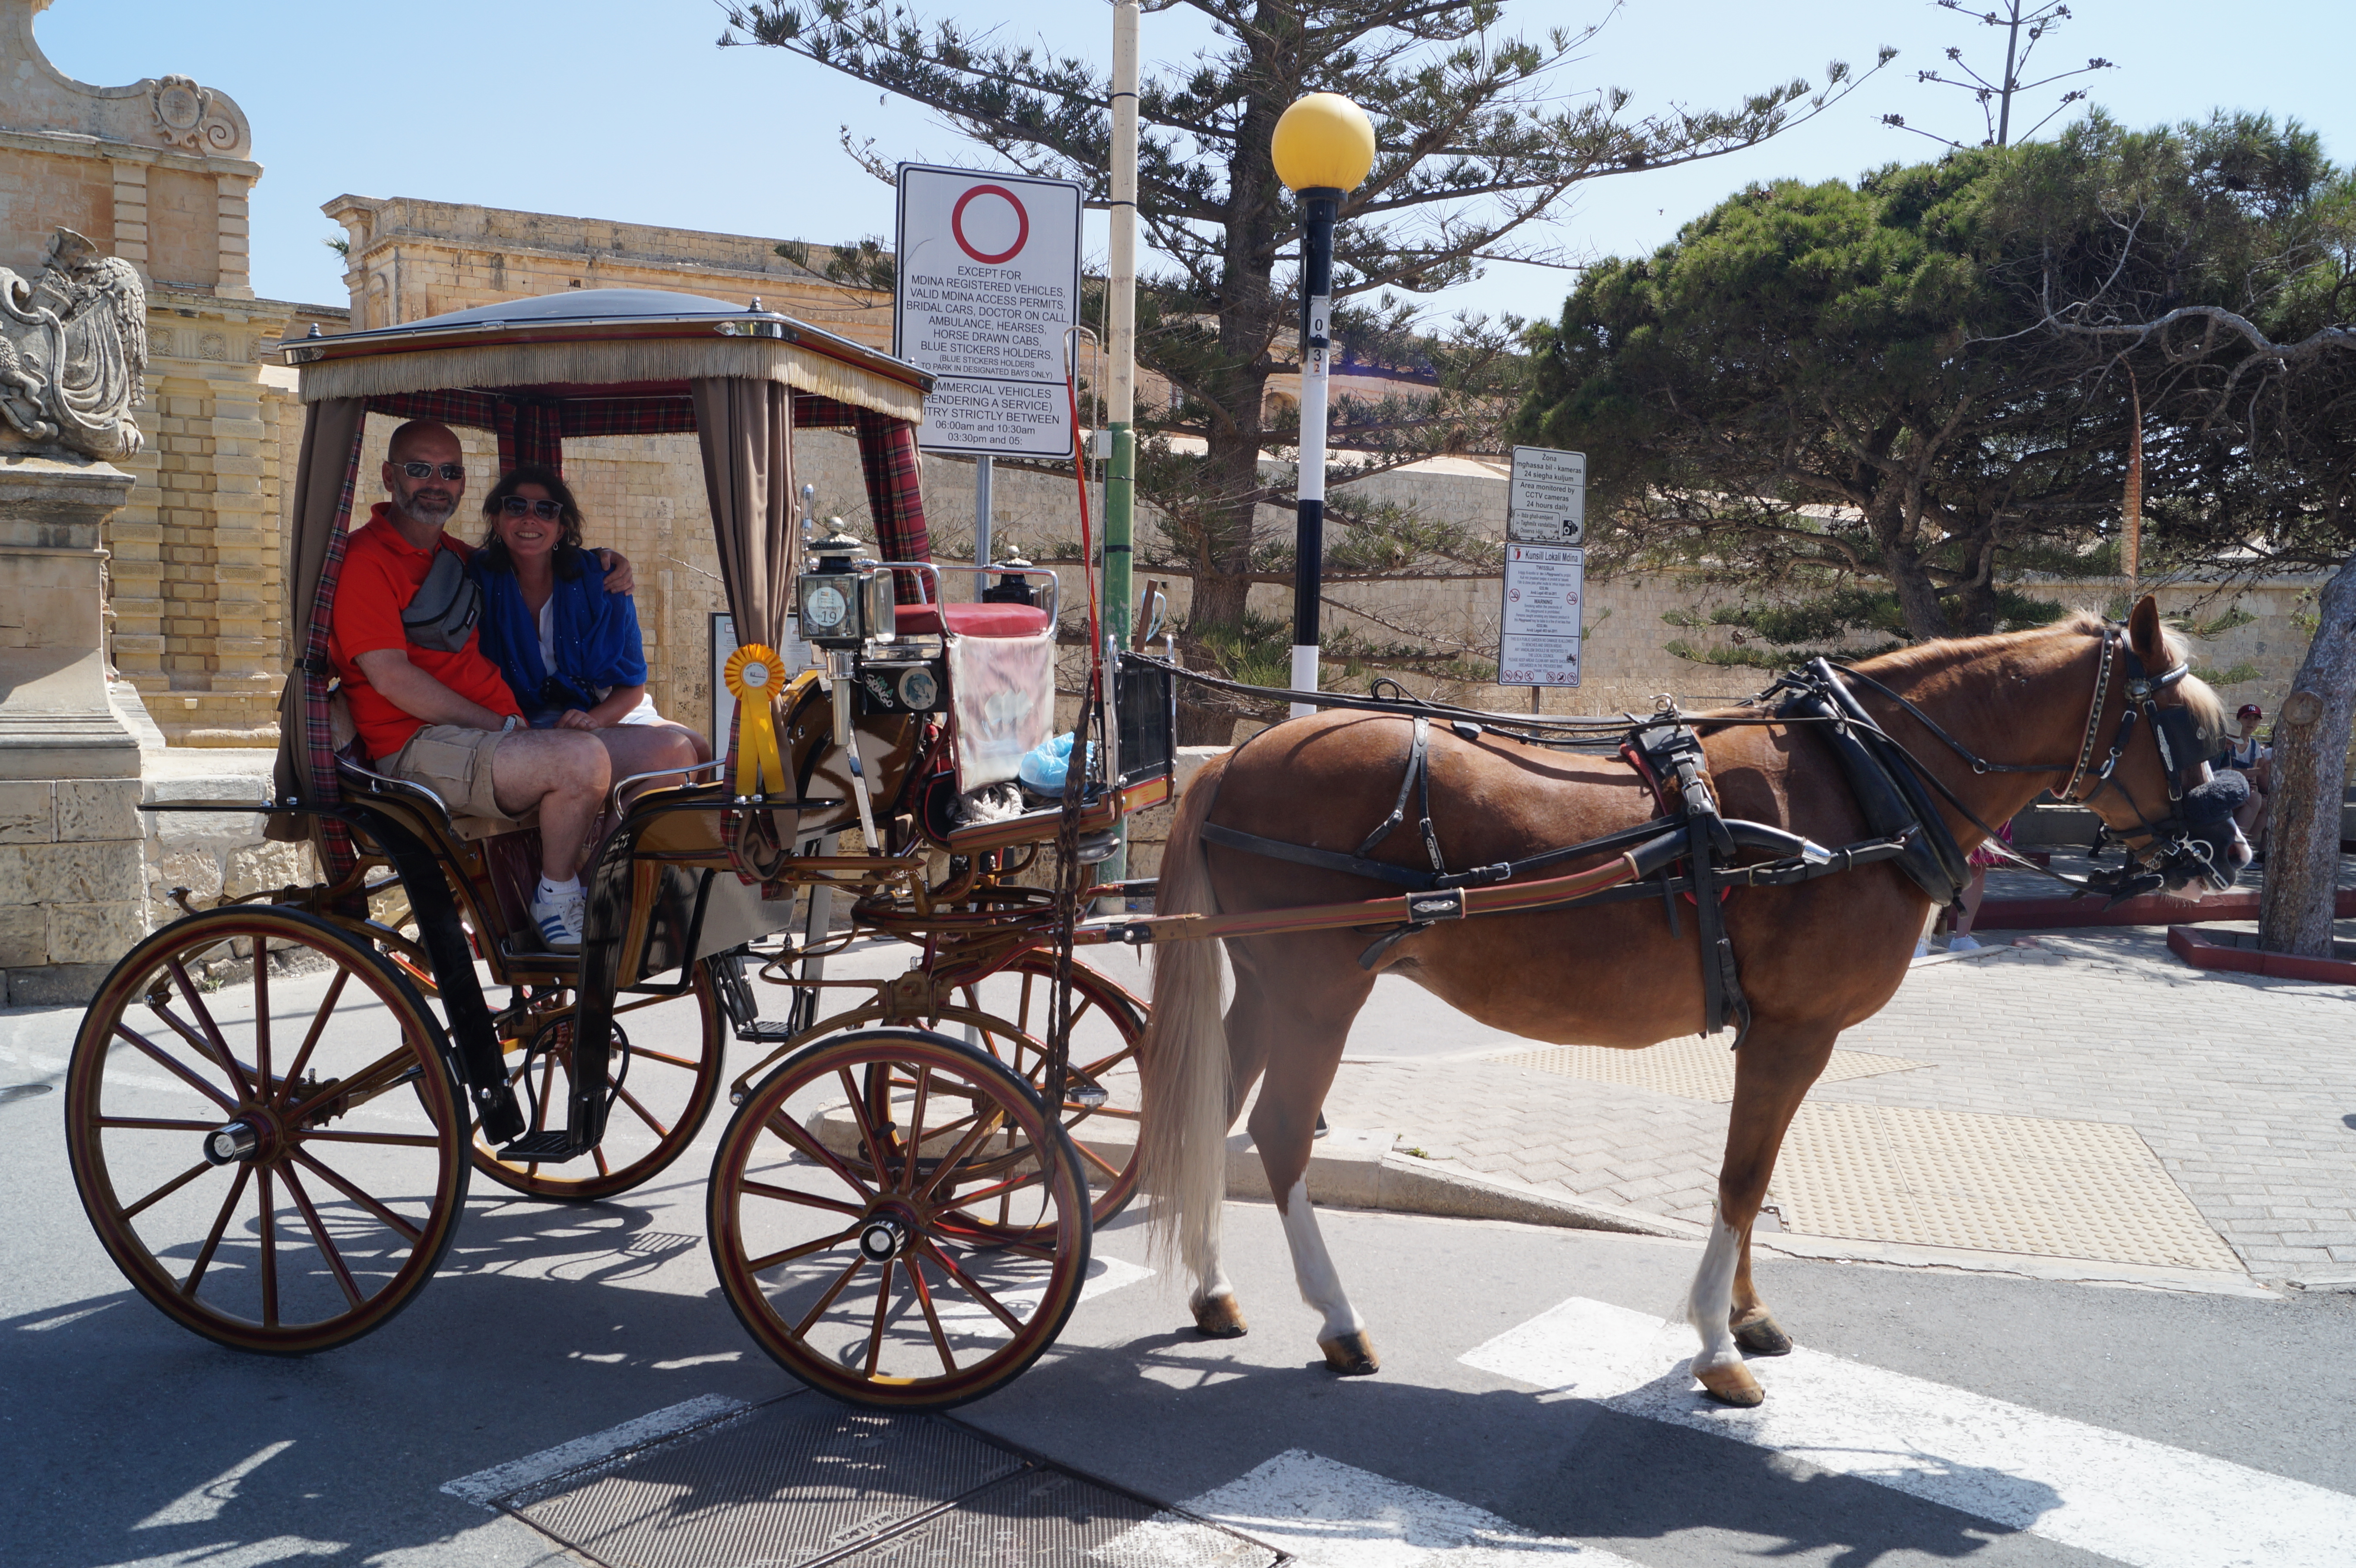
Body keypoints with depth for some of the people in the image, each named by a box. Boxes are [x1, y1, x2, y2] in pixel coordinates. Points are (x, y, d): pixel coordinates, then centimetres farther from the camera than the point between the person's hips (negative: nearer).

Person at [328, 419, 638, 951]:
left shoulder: (456, 557, 21)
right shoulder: (365, 559, -5)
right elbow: (391, 678, -15)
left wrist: (604, 567, 18)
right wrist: (501, 725, -15)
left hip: (497, 732, 9)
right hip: (418, 751, -9)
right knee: (582, 759, -33)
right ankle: (555, 903, -10)